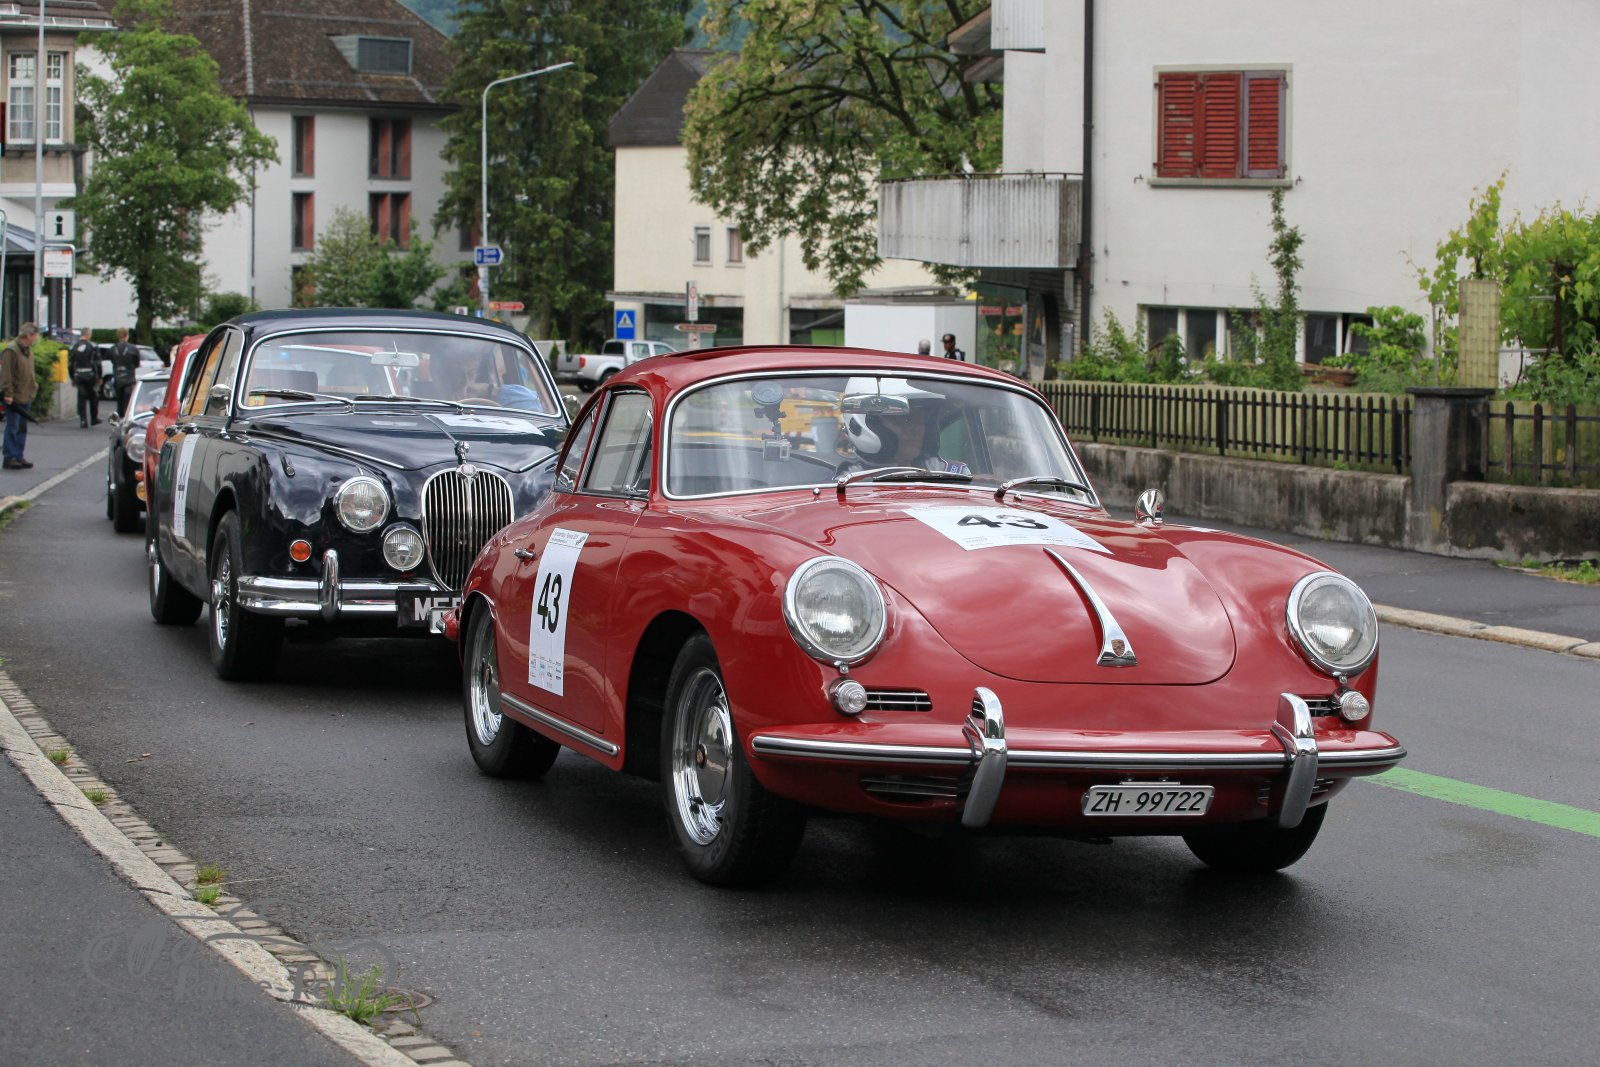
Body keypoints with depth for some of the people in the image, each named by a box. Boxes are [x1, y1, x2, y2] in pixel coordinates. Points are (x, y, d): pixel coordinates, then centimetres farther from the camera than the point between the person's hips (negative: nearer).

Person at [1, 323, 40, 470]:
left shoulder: (28, 350, 12)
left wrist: (34, 385, 16)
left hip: (26, 396, 9)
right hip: (14, 397, -9)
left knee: (22, 428, 12)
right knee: (13, 427, -7)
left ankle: (19, 456, 17)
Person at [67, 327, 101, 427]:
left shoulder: (73, 347, 5)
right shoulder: (93, 346, -5)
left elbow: (70, 365, 8)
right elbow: (97, 363, -4)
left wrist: (73, 378, 15)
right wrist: (99, 377, 4)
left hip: (78, 376, 2)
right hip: (90, 376, -2)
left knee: (82, 398, 4)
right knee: (93, 397, 11)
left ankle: (83, 420, -3)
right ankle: (94, 419, 17)